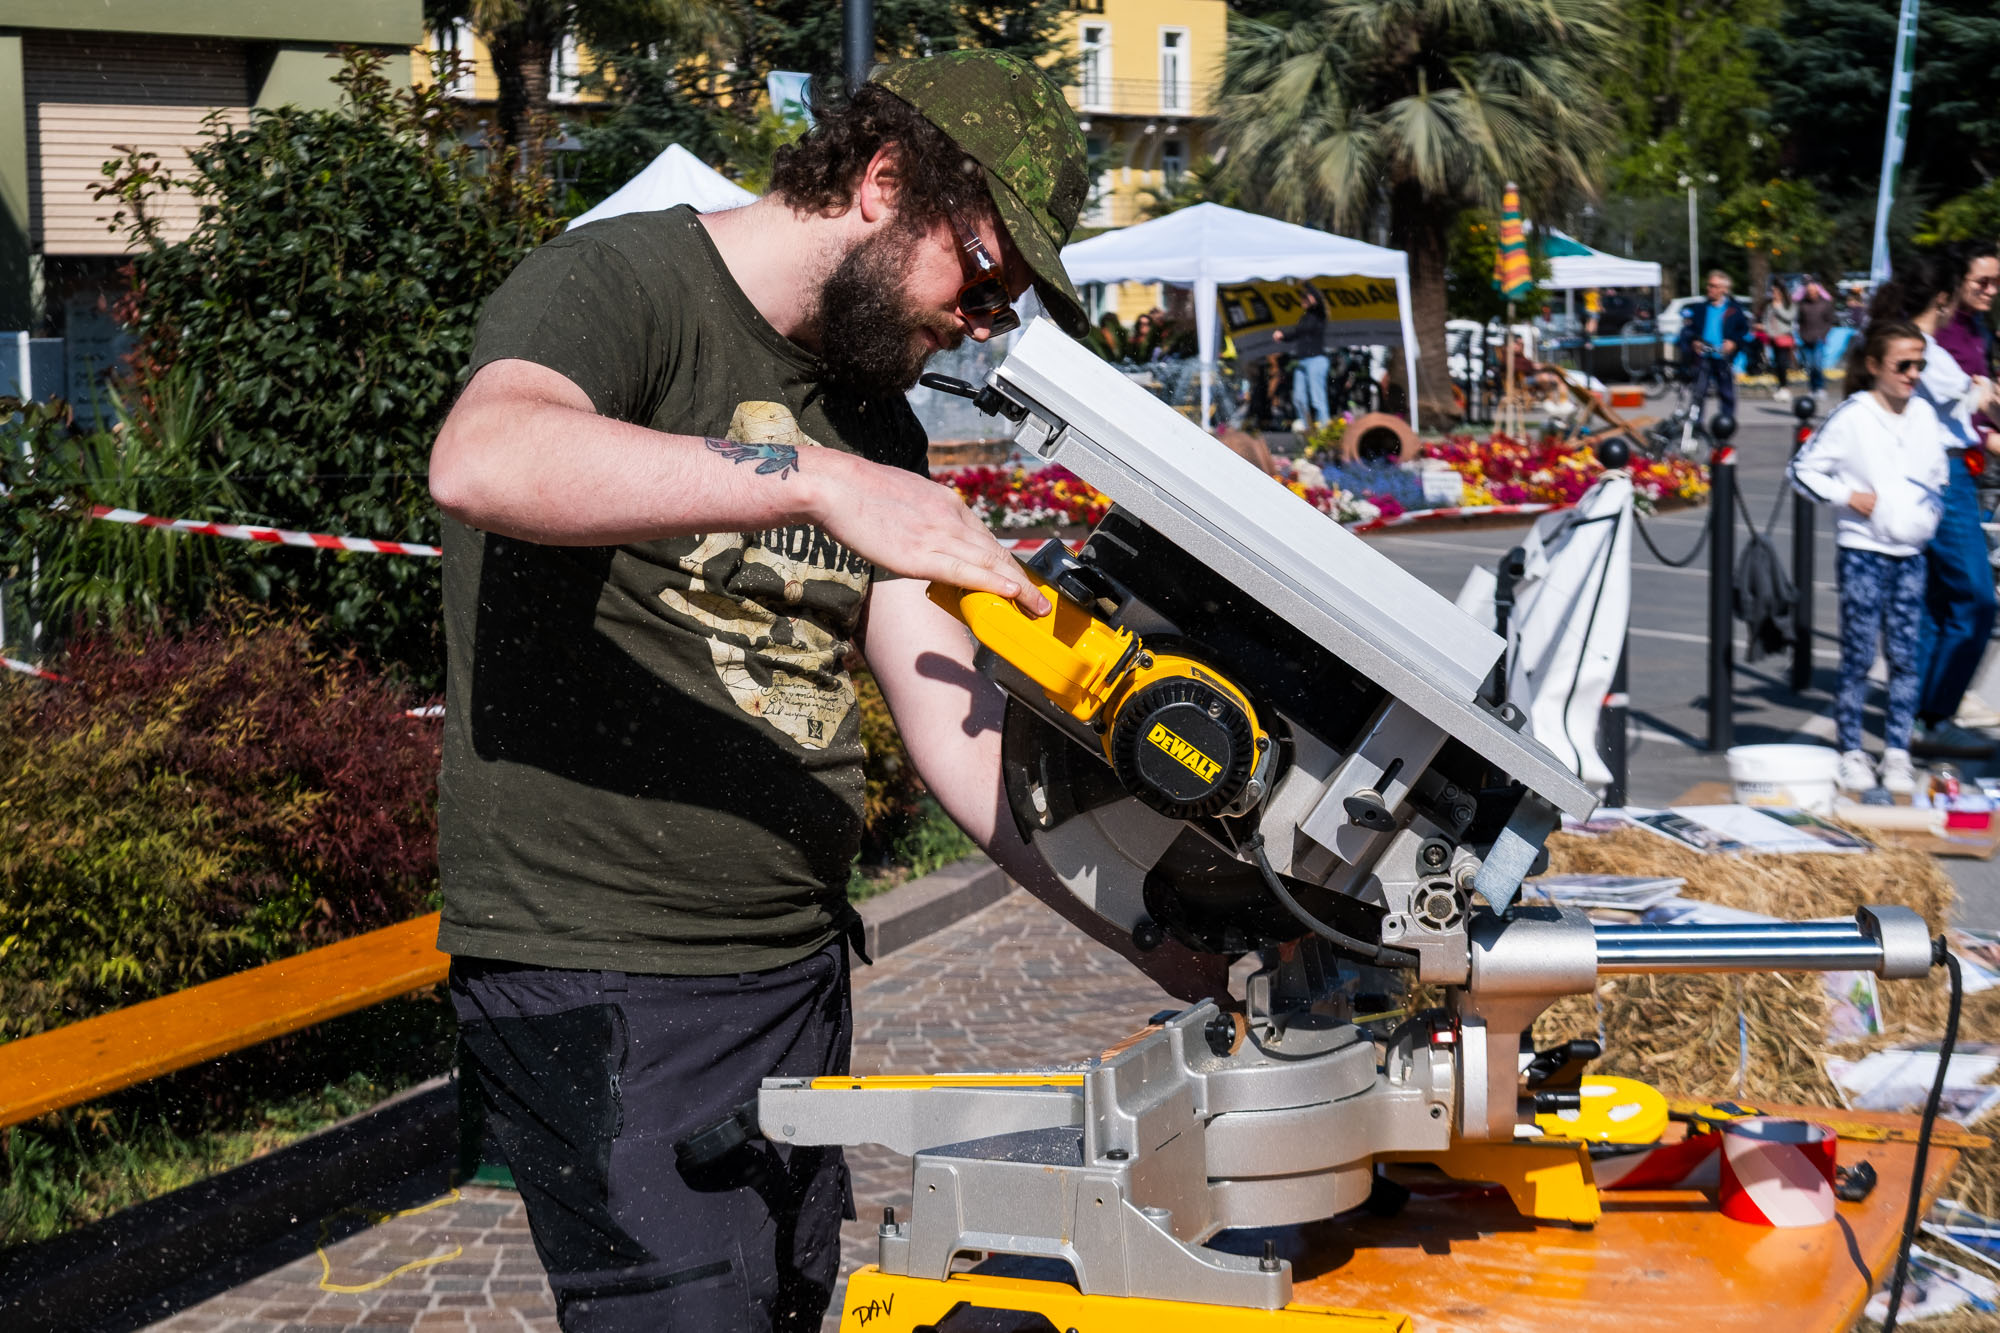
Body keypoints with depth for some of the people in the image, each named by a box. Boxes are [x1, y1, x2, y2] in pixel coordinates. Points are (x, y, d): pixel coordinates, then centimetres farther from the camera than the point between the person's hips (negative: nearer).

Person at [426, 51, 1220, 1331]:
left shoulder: (875, 426, 14)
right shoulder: (617, 287, -9)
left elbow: (957, 723, 7)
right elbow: (479, 462, -33)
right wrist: (816, 479, -39)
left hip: (800, 971, 8)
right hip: (599, 981, -8)